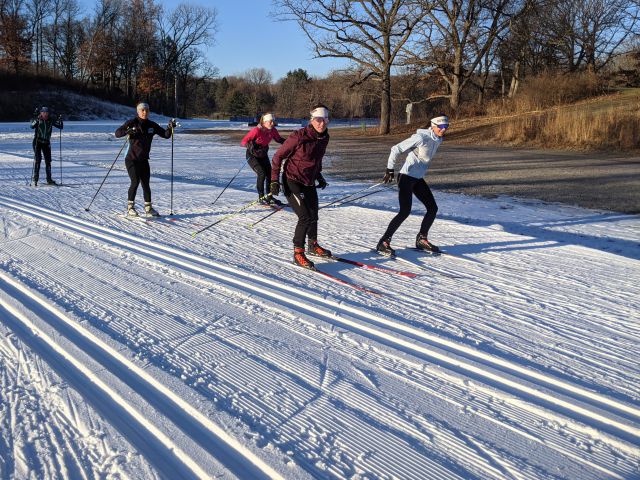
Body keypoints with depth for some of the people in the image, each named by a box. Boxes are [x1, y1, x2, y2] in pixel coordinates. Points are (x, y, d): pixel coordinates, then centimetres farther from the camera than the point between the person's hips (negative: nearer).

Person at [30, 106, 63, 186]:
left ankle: (49, 179, 9)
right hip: (37, 141, -3)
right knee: (38, 159, -11)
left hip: (46, 143, 3)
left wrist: (60, 120, -14)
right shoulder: (37, 120, -4)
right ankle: (35, 178, -6)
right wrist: (37, 119, -35)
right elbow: (32, 126, -22)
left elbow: (60, 126, 3)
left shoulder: (50, 121, 4)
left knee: (48, 161, 3)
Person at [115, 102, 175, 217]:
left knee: (146, 184, 5)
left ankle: (148, 207, 17)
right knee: (135, 182, -14)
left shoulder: (152, 125, 5)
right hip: (132, 159, -4)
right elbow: (117, 133, -13)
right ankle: (130, 207, 0)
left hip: (144, 160, 4)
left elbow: (166, 135, 4)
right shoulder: (132, 123, -7)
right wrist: (127, 131, -31)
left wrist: (170, 128, -15)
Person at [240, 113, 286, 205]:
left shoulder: (272, 130, -11)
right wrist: (251, 145, -43)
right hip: (252, 155, -6)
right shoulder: (256, 130, -26)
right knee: (261, 173, -19)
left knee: (269, 174, 0)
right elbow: (244, 142, -24)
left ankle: (269, 197, 16)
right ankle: (261, 197, -6)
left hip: (263, 155, 6)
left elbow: (279, 139, 6)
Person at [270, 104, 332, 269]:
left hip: (309, 182, 7)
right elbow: (278, 156, -13)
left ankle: (313, 245, 39)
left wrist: (319, 176, 18)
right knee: (305, 217, -14)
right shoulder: (299, 136, -21)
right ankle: (298, 254, -1)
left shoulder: (324, 138, 0)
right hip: (292, 181, -7)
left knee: (313, 216, 16)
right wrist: (274, 180, -16)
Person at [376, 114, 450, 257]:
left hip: (418, 179, 9)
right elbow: (396, 149, -16)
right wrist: (390, 169, -17)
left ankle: (421, 239, 23)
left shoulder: (438, 139, 6)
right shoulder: (421, 137, -19)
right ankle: (384, 242, -8)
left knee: (433, 208, 7)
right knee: (405, 211, -16)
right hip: (406, 177, -9)